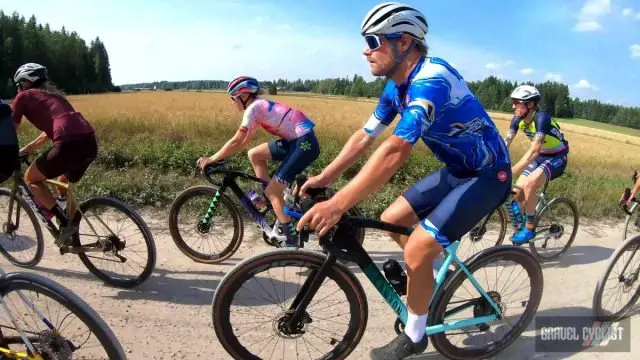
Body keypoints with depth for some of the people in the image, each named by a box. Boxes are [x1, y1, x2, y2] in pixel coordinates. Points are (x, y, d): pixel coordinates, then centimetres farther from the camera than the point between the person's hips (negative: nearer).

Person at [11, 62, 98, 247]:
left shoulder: (24, 96, 14)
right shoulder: (53, 94, 35)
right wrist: (25, 150, 49)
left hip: (70, 143, -7)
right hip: (90, 141, 7)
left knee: (31, 179, 15)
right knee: (64, 183, 31)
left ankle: (65, 223, 3)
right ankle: (73, 229, 28)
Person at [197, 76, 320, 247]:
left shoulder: (254, 107, -11)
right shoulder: (259, 105, 17)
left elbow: (237, 141, -12)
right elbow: (244, 140, 21)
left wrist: (212, 159, -3)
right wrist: (221, 155, 19)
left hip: (304, 142, -9)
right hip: (296, 139, 9)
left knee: (272, 192, -6)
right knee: (254, 154, 12)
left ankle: (292, 241, 2)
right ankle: (269, 197, 18)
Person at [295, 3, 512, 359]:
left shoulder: (430, 80, -30)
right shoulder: (396, 87, 0)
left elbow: (395, 151, -41)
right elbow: (364, 137, 4)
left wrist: (337, 204, -45)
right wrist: (324, 178, -3)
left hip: (488, 175, -9)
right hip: (456, 170, 9)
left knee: (417, 250, -16)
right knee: (391, 220, 6)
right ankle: (433, 275, 30)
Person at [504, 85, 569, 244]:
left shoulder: (541, 118, -30)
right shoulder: (518, 120, -10)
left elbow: (533, 151, -39)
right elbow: (504, 144, -12)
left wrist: (510, 172, -46)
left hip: (557, 157, -7)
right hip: (541, 156, 7)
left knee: (529, 184, -30)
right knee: (518, 193, -7)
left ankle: (530, 228, -15)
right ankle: (527, 220, 20)